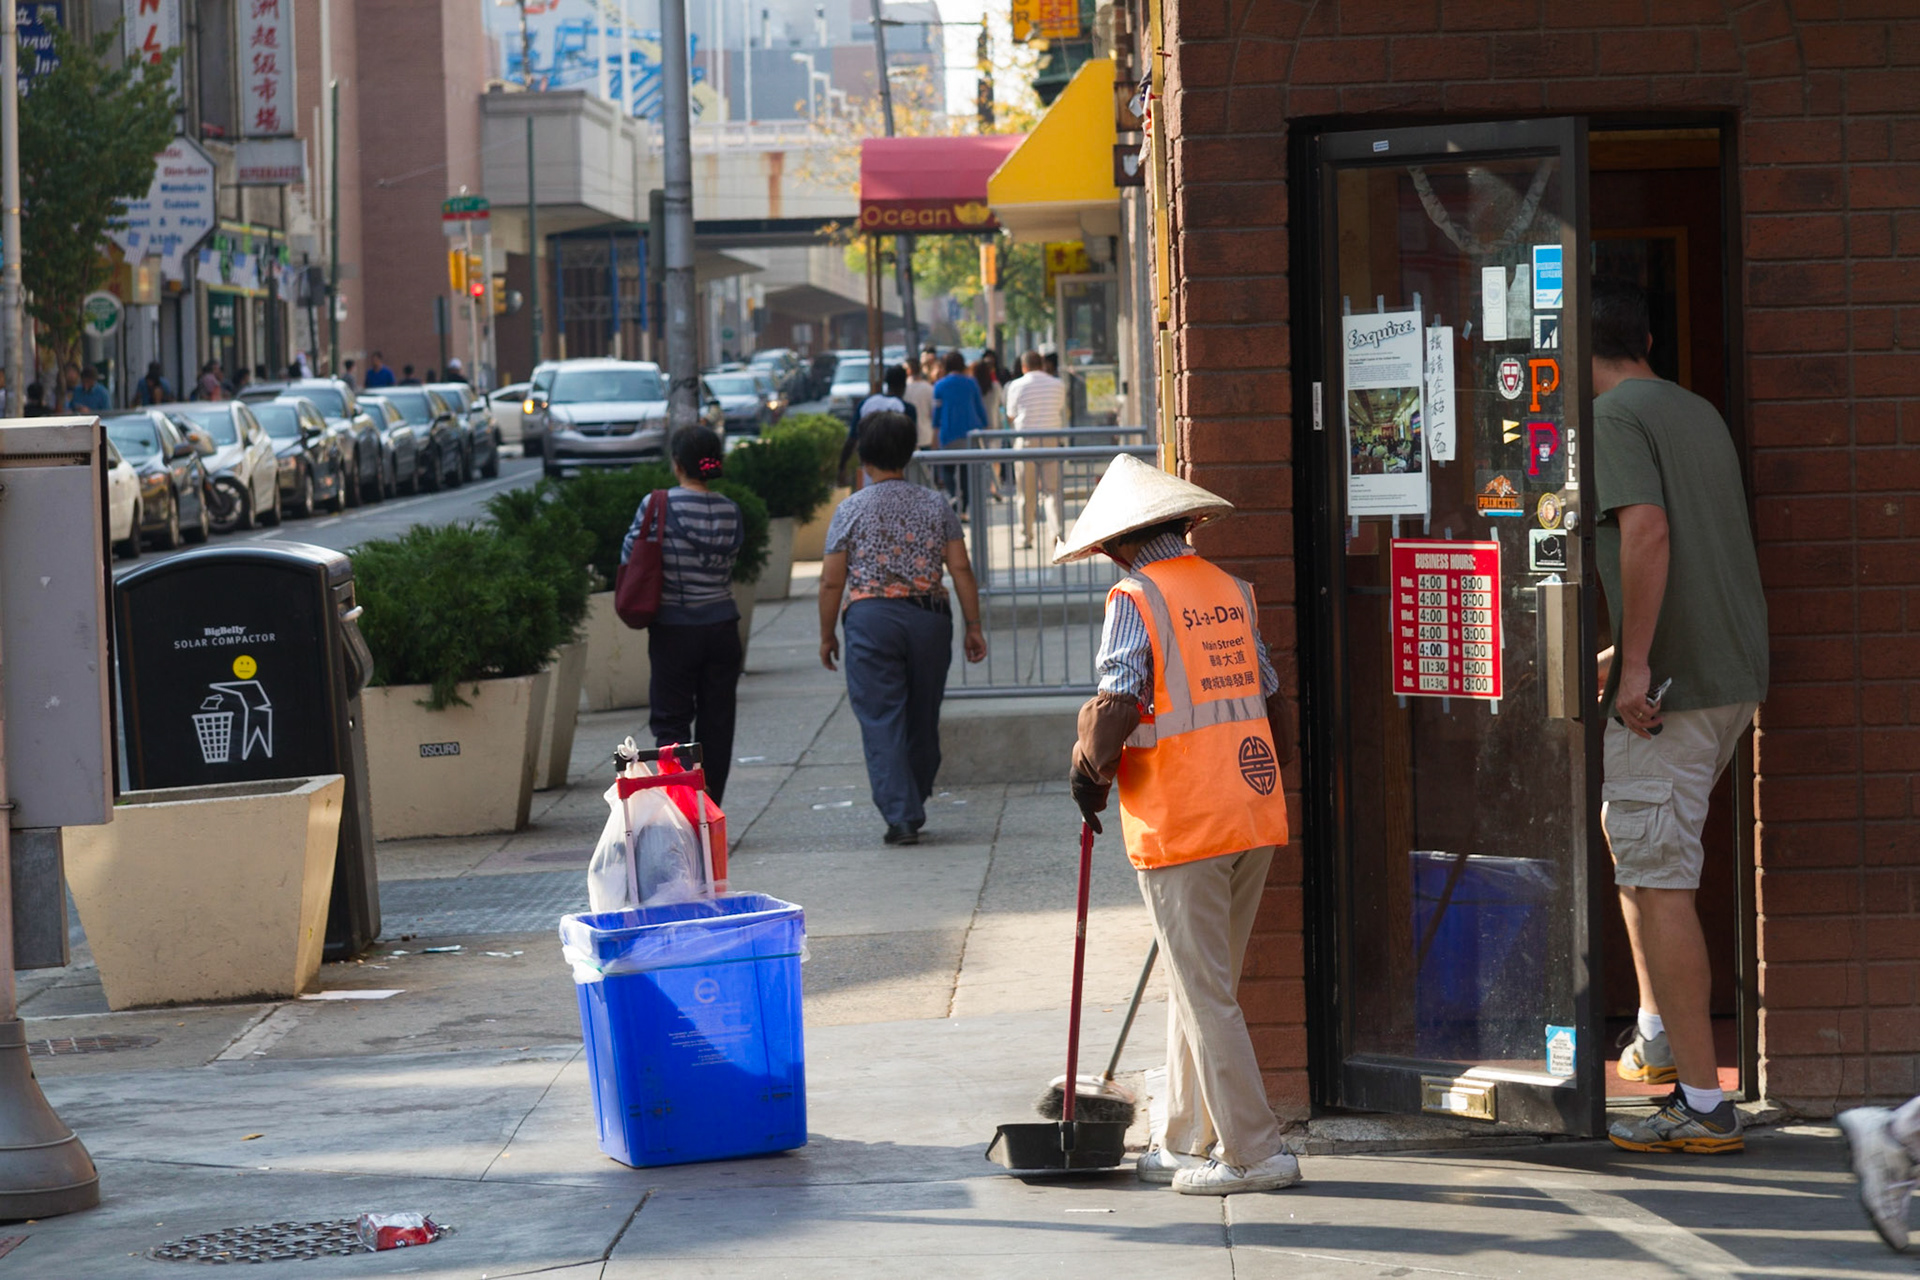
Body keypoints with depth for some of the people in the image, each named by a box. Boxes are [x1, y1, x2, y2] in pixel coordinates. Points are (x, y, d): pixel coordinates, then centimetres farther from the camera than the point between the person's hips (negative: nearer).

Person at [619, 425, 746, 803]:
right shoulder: (730, 512, 1)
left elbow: (629, 558, -4)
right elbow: (730, 567, 6)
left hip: (674, 630, -3)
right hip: (721, 627, 3)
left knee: (670, 720, 5)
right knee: (716, 722, 11)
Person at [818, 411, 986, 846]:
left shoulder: (851, 510, -1)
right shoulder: (935, 505, 5)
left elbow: (831, 581, -2)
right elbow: (961, 569, 2)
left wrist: (827, 635, 9)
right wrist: (973, 626, 7)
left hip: (871, 618, -3)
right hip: (929, 616, 3)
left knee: (882, 723, -1)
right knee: (923, 719, 15)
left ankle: (901, 816, -10)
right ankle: (913, 807, 27)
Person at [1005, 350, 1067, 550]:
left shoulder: (1016, 386, -2)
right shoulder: (1058, 385, 4)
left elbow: (1011, 414, 7)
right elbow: (1062, 412, 13)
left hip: (1026, 439, -1)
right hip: (1051, 439, 1)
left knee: (1027, 493, 4)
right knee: (1052, 490, 2)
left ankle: (1026, 537, 8)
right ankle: (1058, 530, -14)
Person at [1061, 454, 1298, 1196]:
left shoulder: (1136, 599, -9)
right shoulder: (1231, 592, 12)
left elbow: (1118, 703, -20)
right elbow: (1273, 701, 15)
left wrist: (1088, 772, -4)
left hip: (1182, 827, -7)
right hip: (1253, 817, 7)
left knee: (1204, 992, -1)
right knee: (1199, 986, 17)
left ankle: (1252, 1152, -1)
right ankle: (1191, 1142, 22)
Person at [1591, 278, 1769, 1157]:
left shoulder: (1614, 417, -9)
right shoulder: (1699, 414, 17)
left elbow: (1647, 532, -23)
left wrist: (1638, 666, -21)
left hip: (1670, 685, -9)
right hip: (1737, 672, 9)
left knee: (1659, 882, -7)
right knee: (1629, 832, 26)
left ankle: (1701, 1102, -8)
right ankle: (1657, 1037, 32)